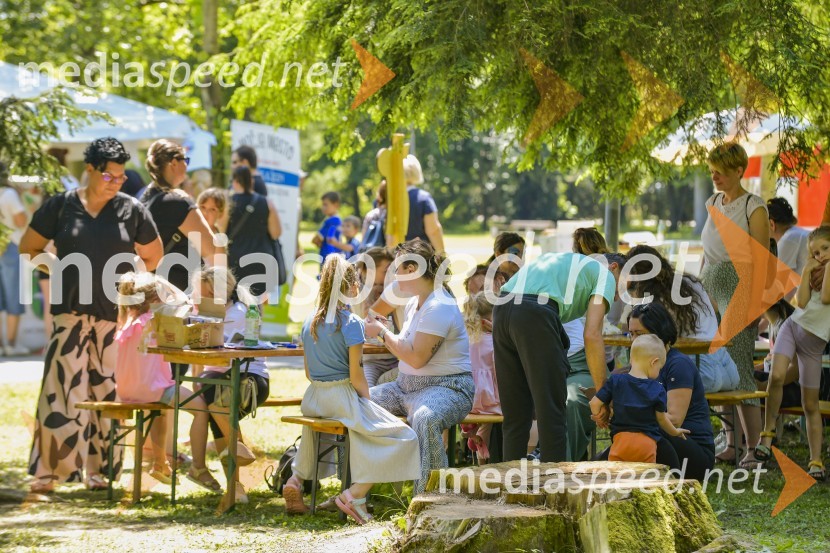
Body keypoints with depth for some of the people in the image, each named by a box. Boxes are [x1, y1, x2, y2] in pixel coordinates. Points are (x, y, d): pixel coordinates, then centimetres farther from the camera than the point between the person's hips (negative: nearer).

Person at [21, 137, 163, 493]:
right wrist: (59, 272, 2)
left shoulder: (132, 210, 5)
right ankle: (48, 471, -3)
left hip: (116, 315, 1)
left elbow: (153, 257, 16)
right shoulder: (61, 206, 4)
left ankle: (101, 470, 11)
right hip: (70, 312, -1)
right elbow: (29, 248, 12)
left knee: (108, 391, 3)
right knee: (61, 388, -7)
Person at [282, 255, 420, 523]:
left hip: (314, 399, 8)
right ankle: (355, 494, -15)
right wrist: (368, 403, 0)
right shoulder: (351, 322, -12)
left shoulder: (310, 322, 8)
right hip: (344, 397, -8)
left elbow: (309, 372, 13)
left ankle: (296, 478, 27)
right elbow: (356, 376, -14)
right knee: (402, 438, -6)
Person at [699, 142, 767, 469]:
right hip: (711, 285, 7)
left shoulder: (753, 207, -6)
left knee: (738, 366, -11)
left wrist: (755, 301, -17)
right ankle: (730, 442, 8)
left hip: (739, 286, -7)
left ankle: (754, 448, -10)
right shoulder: (713, 203, 14)